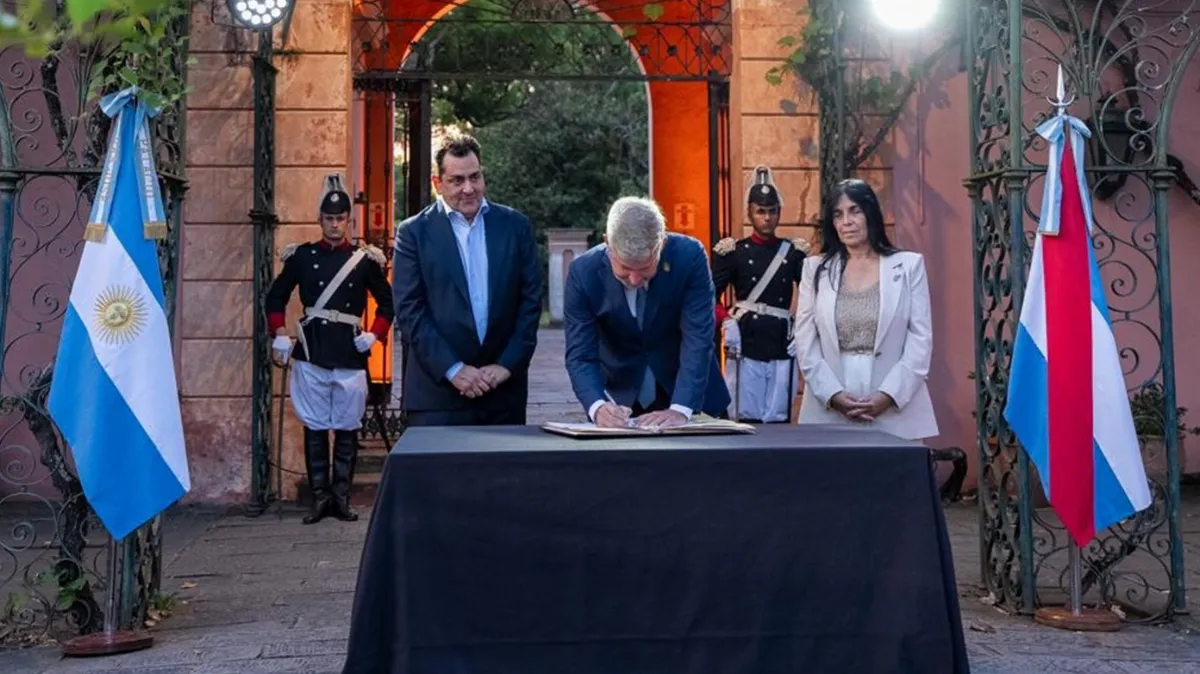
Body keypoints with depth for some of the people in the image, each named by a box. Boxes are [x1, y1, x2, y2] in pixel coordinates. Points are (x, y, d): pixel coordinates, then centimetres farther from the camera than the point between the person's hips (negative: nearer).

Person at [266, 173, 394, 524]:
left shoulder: (366, 259, 4)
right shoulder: (301, 256, 5)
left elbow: (387, 302, 11)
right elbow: (276, 297, 13)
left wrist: (374, 335, -2)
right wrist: (280, 336, 2)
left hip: (351, 355, 0)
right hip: (311, 353, 0)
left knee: (347, 430, 5)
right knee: (315, 428, 4)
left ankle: (342, 498, 14)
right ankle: (319, 497, 12)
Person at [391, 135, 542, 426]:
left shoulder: (516, 226, 7)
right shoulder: (413, 232, 1)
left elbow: (531, 300, 6)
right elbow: (409, 311, -4)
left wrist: (507, 365, -4)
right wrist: (453, 369, -11)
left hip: (505, 390, 2)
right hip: (437, 390, -2)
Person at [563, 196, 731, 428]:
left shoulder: (689, 257, -20)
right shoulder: (583, 272, -18)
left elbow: (698, 339, -22)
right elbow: (580, 355, -17)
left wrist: (681, 409, -34)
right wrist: (598, 407, -35)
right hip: (619, 400, 0)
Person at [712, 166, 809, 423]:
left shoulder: (794, 252, 9)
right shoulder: (732, 251, 2)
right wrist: (726, 323, -14)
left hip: (782, 346, 2)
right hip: (745, 345, -2)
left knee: (779, 420, 4)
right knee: (746, 418, -1)